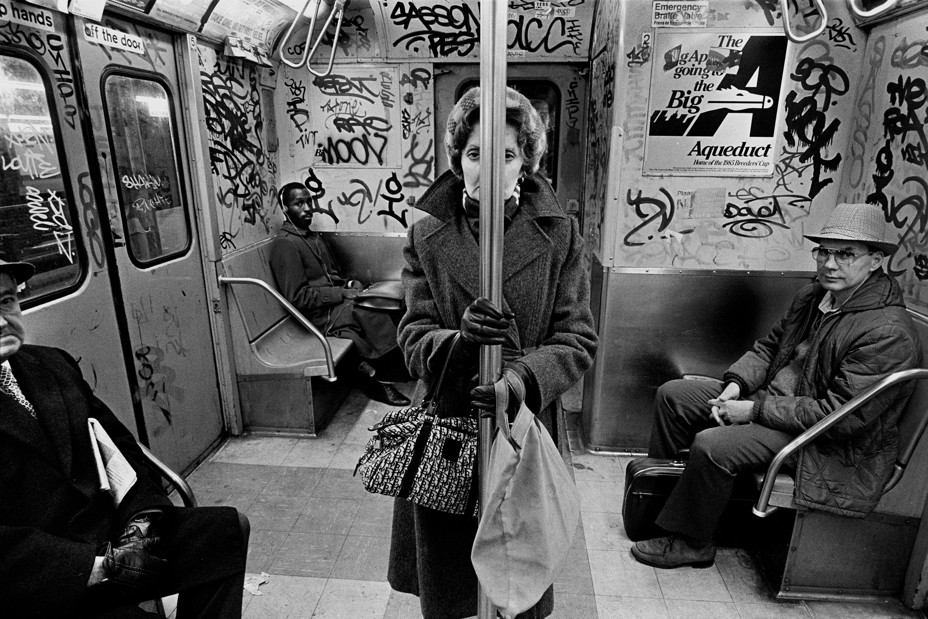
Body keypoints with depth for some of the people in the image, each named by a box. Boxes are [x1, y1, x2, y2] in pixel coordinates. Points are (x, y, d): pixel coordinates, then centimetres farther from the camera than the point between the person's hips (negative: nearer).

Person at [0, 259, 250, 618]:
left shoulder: (53, 364, 9)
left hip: (110, 531, 6)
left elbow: (119, 443, 11)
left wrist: (140, 518, -4)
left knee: (229, 528, -7)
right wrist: (101, 565, -18)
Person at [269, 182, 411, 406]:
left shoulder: (315, 237, 20)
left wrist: (349, 284, 2)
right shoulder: (284, 244, -9)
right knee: (370, 311, -28)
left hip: (336, 302, 8)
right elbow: (298, 297, -15)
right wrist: (342, 293, -17)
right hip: (319, 316, -8)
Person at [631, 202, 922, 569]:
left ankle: (690, 543, -4)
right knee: (672, 394, 2)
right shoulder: (814, 296, 4)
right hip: (769, 397, 9)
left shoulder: (888, 335, -23)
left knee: (711, 445, -30)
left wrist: (754, 410, -23)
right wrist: (736, 383, -6)